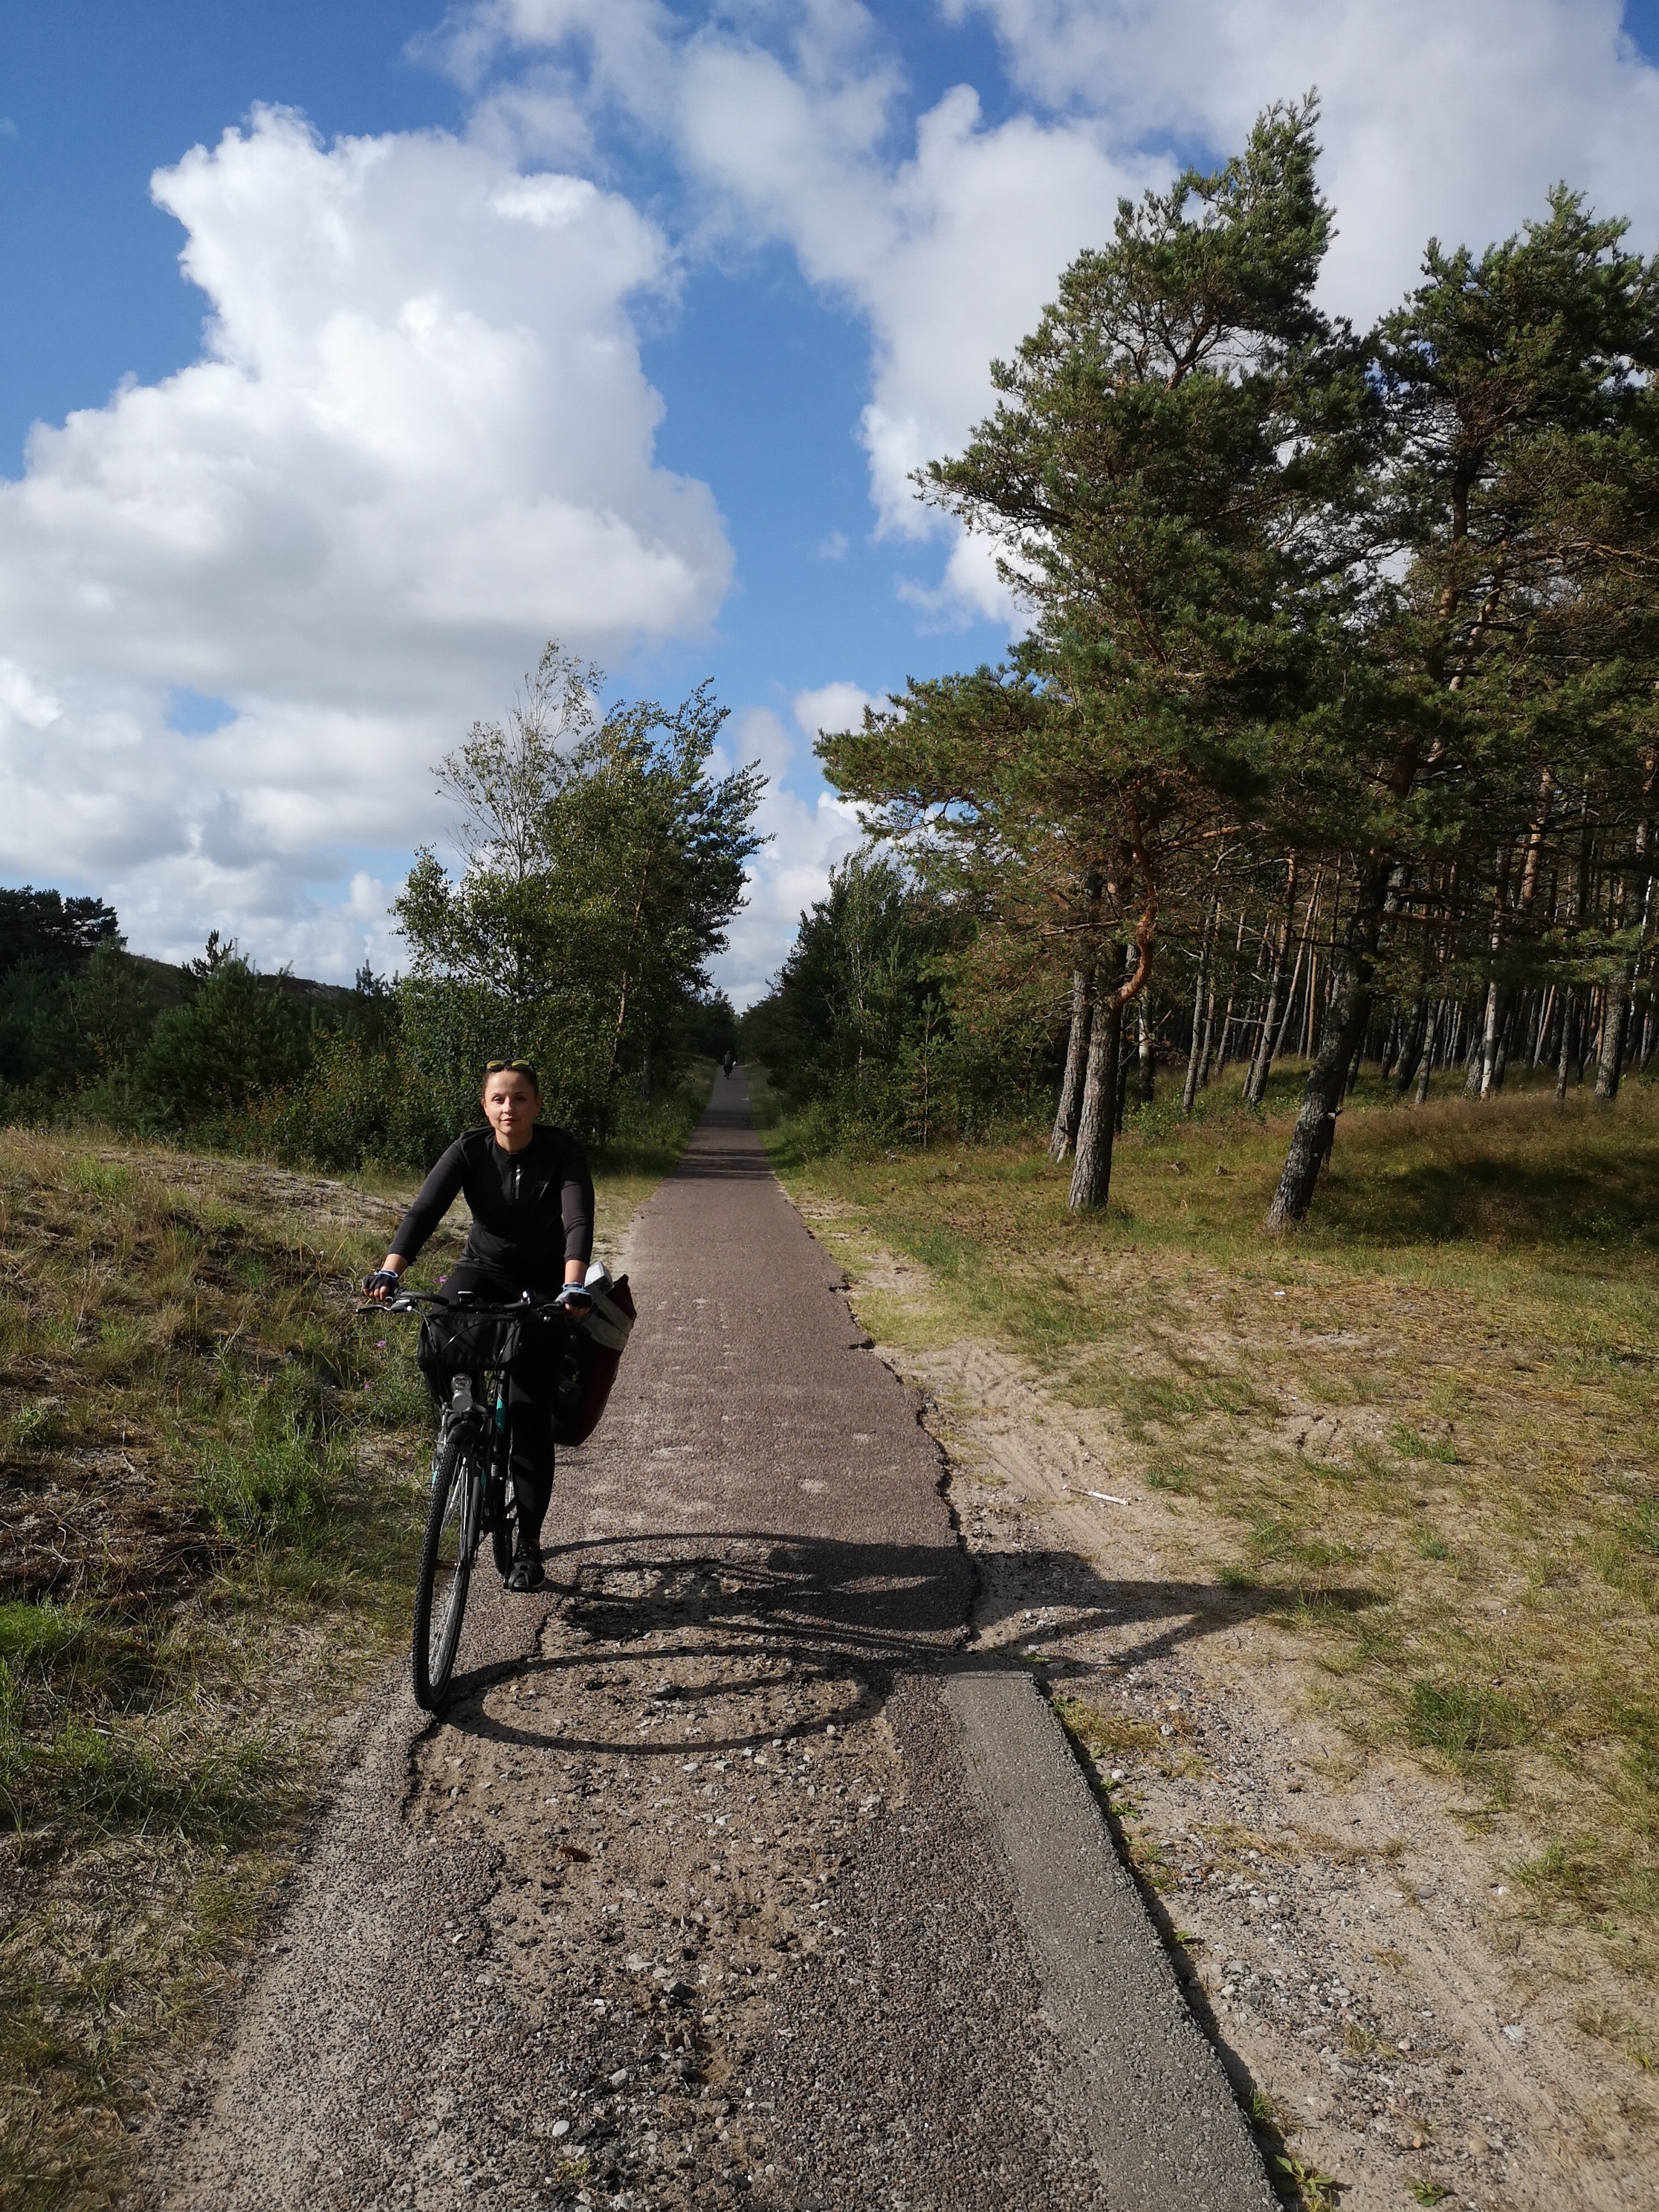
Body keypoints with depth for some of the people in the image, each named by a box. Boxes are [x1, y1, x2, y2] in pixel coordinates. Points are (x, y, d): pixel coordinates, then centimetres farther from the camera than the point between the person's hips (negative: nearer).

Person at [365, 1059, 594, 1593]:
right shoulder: (469, 1151, -15)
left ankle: (528, 1542, 6)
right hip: (484, 1269, 2)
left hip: (543, 1284, -1)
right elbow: (423, 1212, -26)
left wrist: (573, 1286, -50)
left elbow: (579, 1221, -33)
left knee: (530, 1412, -6)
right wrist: (389, 1271, -43)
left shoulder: (562, 1151, -20)